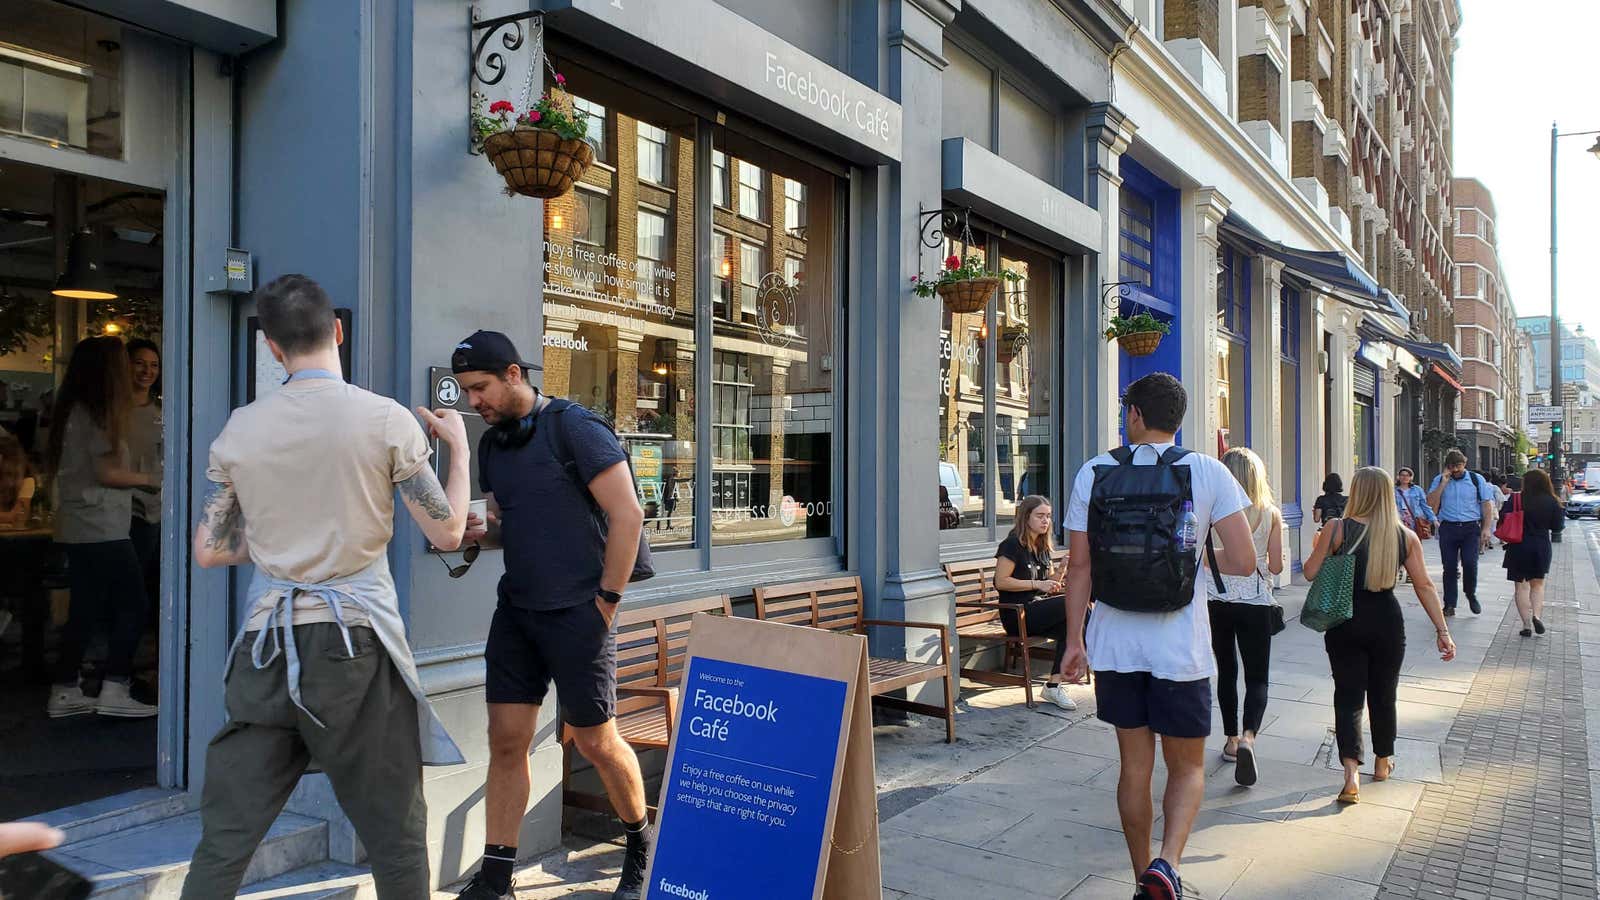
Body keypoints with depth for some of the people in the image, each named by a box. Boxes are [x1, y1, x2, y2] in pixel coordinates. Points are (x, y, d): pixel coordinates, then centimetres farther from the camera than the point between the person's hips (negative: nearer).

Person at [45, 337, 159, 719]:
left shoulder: (73, 411, 14)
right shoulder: (96, 413, -12)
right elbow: (106, 472, -14)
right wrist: (148, 480, -1)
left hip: (79, 528, 9)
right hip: (101, 529, -9)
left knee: (85, 611, 13)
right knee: (132, 606, -3)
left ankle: (65, 692, 17)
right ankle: (113, 690, -4)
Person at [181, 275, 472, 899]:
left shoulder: (240, 429, 4)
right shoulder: (387, 420, -6)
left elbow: (208, 550, 10)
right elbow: (447, 533, -1)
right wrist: (459, 449, 13)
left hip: (266, 643, 3)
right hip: (355, 640, -3)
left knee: (225, 837, 12)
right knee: (396, 835, 9)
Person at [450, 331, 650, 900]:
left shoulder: (574, 428, -12)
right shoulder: (492, 443, 10)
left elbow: (627, 517, -15)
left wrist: (606, 601, -12)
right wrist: (476, 529, -3)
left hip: (578, 613, -6)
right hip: (516, 611, 6)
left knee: (595, 740, 5)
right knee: (506, 739, 4)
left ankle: (640, 847, 28)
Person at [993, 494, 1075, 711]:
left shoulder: (1043, 547, 18)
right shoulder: (1013, 544, -6)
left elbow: (1051, 583, 21)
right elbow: (1000, 582, -13)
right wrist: (1037, 584, -17)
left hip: (1040, 608, 7)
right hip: (1017, 615, -7)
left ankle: (1054, 685, -17)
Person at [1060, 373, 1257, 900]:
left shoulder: (1093, 474, -2)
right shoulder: (1207, 472, -7)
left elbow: (1079, 566, -2)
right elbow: (1244, 563, -10)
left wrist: (1074, 641, 5)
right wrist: (1201, 555, 11)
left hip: (1115, 644, 2)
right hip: (1180, 648, -2)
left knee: (1135, 766, 14)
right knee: (1187, 767, 12)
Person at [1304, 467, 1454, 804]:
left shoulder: (1337, 531, -10)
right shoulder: (1406, 537, -2)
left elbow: (1310, 572, -8)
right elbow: (1424, 586, -2)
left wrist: (1318, 547, 13)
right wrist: (1442, 630, 1)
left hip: (1344, 623, -2)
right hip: (1387, 624, 2)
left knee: (1348, 696, 1)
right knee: (1383, 695, 19)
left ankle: (1352, 774, -15)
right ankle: (1383, 762, 37)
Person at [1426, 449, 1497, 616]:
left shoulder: (1477, 479, 5)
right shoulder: (1439, 480, 8)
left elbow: (1487, 505, 3)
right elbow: (1431, 503, -3)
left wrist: (1486, 528, -5)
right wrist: (1443, 483, -9)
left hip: (1471, 528, -1)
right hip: (1448, 528, 1)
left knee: (1470, 564, -11)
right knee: (1449, 567, 1)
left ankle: (1471, 595, 16)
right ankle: (1449, 605, 9)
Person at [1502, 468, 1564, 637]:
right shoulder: (1552, 502, -5)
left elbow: (1502, 517, -12)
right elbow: (1558, 526, 0)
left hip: (1518, 547, -2)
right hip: (1541, 547, 2)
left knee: (1521, 586, 8)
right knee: (1538, 584, 19)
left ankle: (1526, 625, 3)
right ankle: (1536, 615, -4)